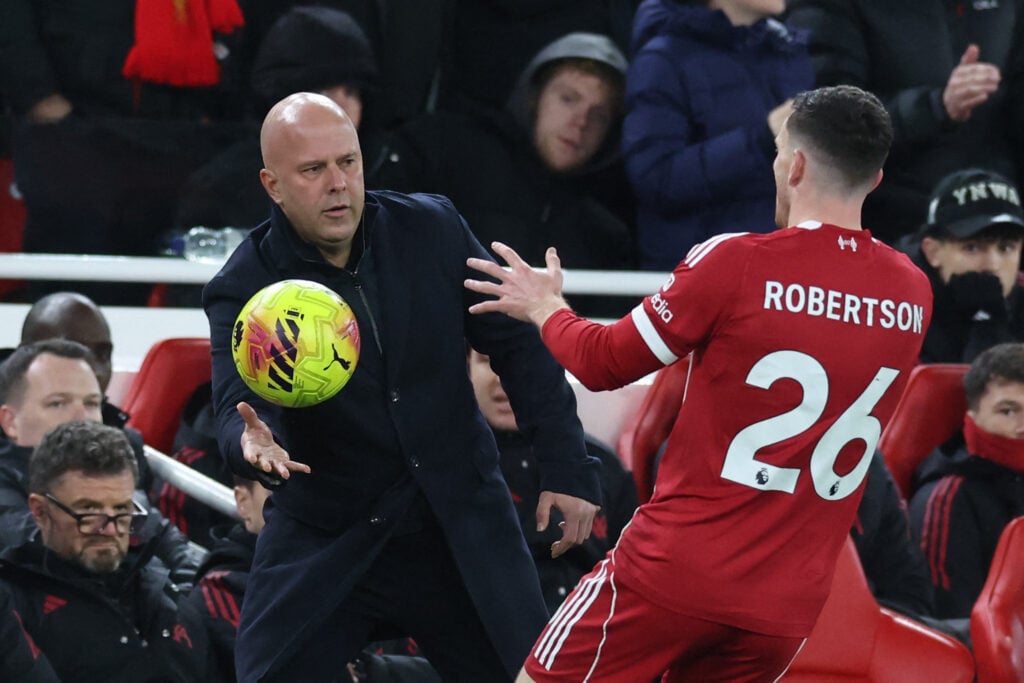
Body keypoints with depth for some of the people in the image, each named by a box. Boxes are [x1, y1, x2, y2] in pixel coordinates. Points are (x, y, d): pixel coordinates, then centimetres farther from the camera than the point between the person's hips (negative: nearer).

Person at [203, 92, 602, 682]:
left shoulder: (433, 229, -5)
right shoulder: (243, 291, -11)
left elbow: (518, 346, 2)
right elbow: (238, 406, -23)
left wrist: (568, 469, -2)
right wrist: (252, 445, -48)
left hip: (461, 526, 2)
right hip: (324, 540, -2)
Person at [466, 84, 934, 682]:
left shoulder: (736, 262, -13)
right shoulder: (914, 296, 1)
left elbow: (603, 364, -2)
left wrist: (545, 307, 19)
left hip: (676, 569, -5)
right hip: (790, 605, 5)